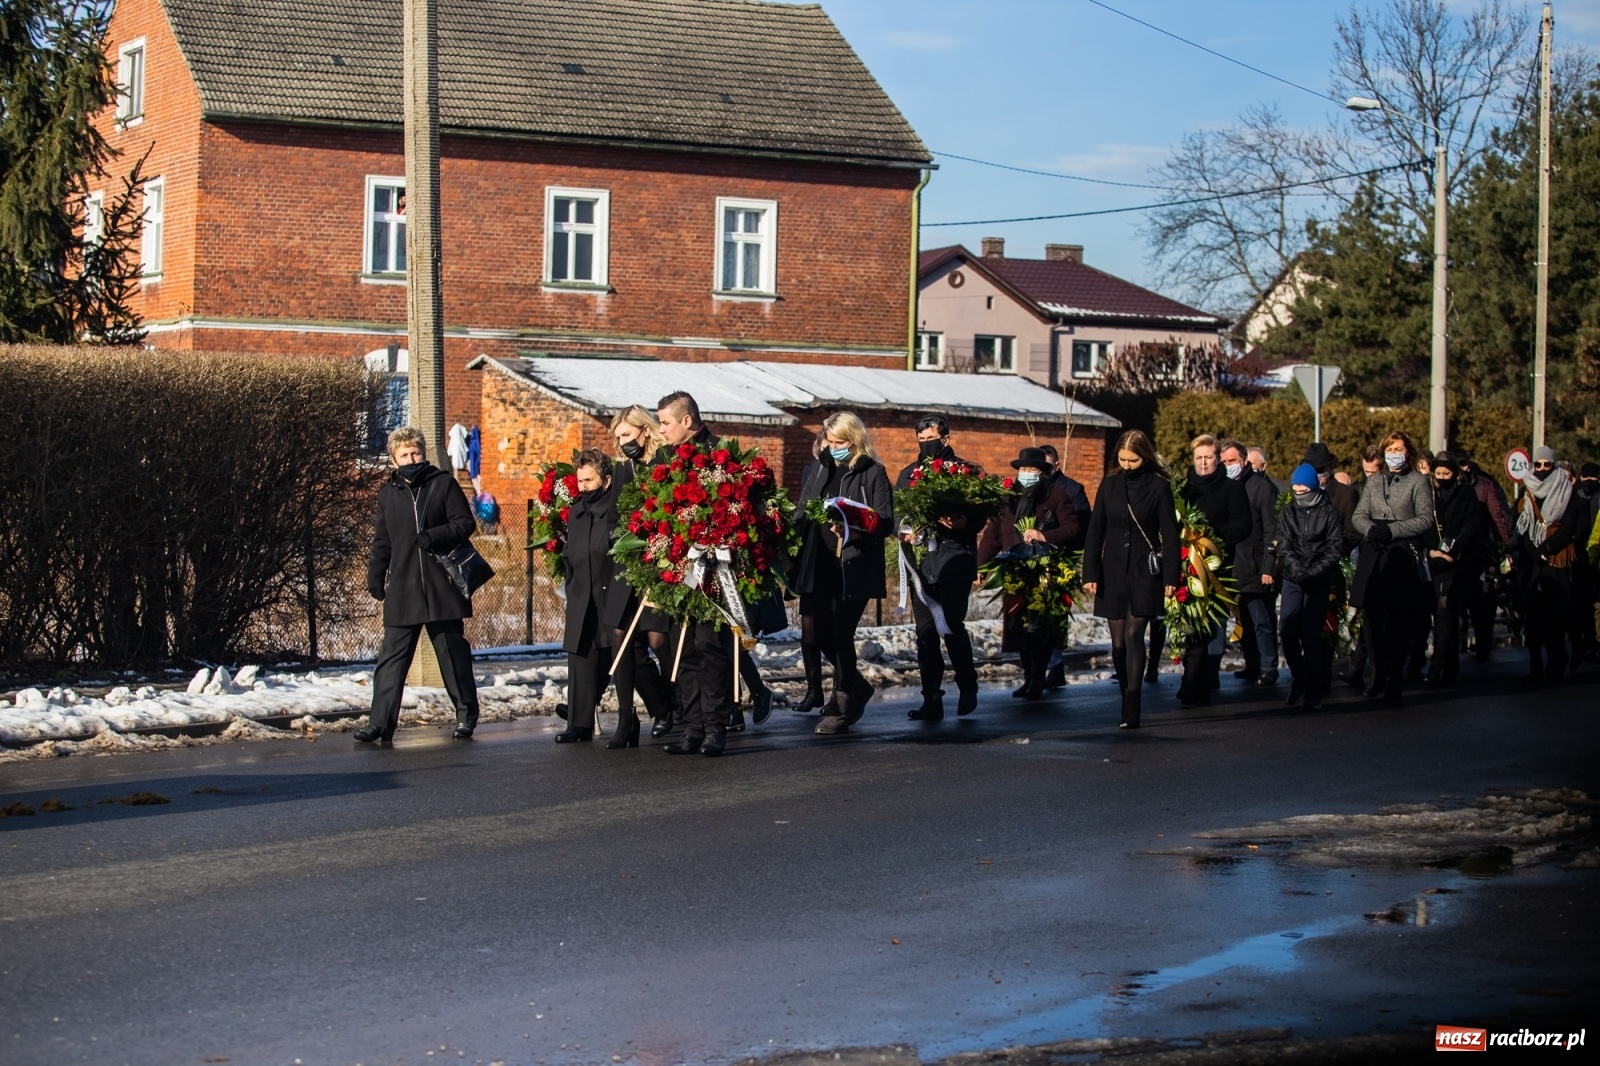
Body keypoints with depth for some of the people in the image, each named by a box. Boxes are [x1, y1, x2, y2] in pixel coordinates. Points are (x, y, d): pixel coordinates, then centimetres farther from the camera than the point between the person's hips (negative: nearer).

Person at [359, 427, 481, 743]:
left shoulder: (443, 484, 1)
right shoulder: (388, 493, 11)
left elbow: (465, 523, -4)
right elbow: (381, 542, 17)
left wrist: (434, 536, -19)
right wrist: (375, 577, 8)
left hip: (442, 586, -2)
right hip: (402, 590, 2)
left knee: (453, 653, 8)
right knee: (392, 657, -2)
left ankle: (466, 714, 21)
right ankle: (380, 722, -4)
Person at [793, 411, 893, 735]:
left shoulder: (873, 473, -2)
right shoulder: (818, 471, 14)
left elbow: (885, 522, -8)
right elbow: (800, 515, 15)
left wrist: (855, 532, -26)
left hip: (854, 567, -6)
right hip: (819, 565, 6)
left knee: (841, 635, -6)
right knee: (818, 633, 5)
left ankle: (842, 708, 6)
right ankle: (856, 688, 29)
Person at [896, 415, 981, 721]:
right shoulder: (908, 474, 14)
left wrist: (964, 524, -22)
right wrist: (905, 534, -7)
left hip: (954, 560, -4)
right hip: (921, 562, 4)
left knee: (952, 626, -10)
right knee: (925, 632, 3)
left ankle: (967, 688, 12)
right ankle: (932, 700, 8)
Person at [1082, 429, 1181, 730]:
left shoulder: (1159, 486, -2)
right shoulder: (1109, 485, 6)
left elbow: (1170, 533, -2)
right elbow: (1095, 532, 7)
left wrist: (1171, 576, -7)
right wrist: (1090, 573, 0)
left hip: (1145, 571, -3)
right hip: (1113, 570, 3)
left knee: (1133, 636, -11)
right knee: (1118, 642, 4)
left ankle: (1131, 707, -13)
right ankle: (1127, 700, 14)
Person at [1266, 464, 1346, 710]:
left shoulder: (1330, 513, 1)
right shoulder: (1288, 512, 10)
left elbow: (1334, 549, -3)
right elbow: (1283, 546, 3)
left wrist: (1314, 573, -14)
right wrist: (1297, 570, -13)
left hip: (1319, 582, -3)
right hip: (1292, 580, 3)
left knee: (1311, 634, -7)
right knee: (1288, 632, -4)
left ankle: (1312, 690, 0)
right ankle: (1298, 678, 17)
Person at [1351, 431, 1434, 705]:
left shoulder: (1418, 481, 3)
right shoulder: (1374, 481, 18)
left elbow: (1426, 519, -4)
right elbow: (1359, 515, 13)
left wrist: (1391, 530, -12)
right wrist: (1371, 529, -9)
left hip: (1404, 557, -4)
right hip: (1373, 557, 4)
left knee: (1399, 621, -3)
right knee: (1373, 619, 2)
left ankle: (1394, 682, 2)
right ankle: (1379, 673, 15)